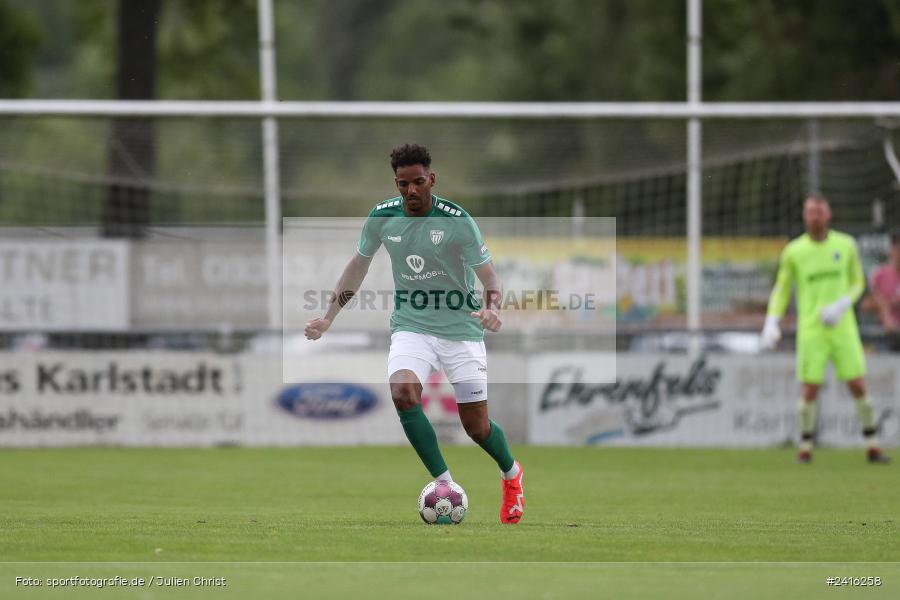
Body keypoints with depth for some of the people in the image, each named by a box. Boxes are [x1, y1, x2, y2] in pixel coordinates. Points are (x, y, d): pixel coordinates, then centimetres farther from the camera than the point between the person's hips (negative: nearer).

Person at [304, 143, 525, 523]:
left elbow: (488, 275, -8)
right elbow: (359, 265, 12)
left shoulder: (457, 221, -15)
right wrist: (328, 319, 9)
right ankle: (445, 485, -19)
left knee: (476, 426, 0)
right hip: (411, 325, 2)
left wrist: (492, 308, -30)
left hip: (461, 327, -2)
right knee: (402, 391, -28)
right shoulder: (382, 217, -4)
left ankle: (512, 474, 35)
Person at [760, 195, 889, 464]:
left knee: (858, 386, -2)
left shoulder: (845, 245, 3)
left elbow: (858, 282, 10)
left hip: (843, 328, 1)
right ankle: (805, 449, 9)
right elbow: (781, 289, 8)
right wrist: (771, 323, -4)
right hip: (810, 329, -1)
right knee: (810, 390, -6)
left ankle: (872, 447, 8)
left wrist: (842, 306, -9)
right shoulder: (793, 251, 0)